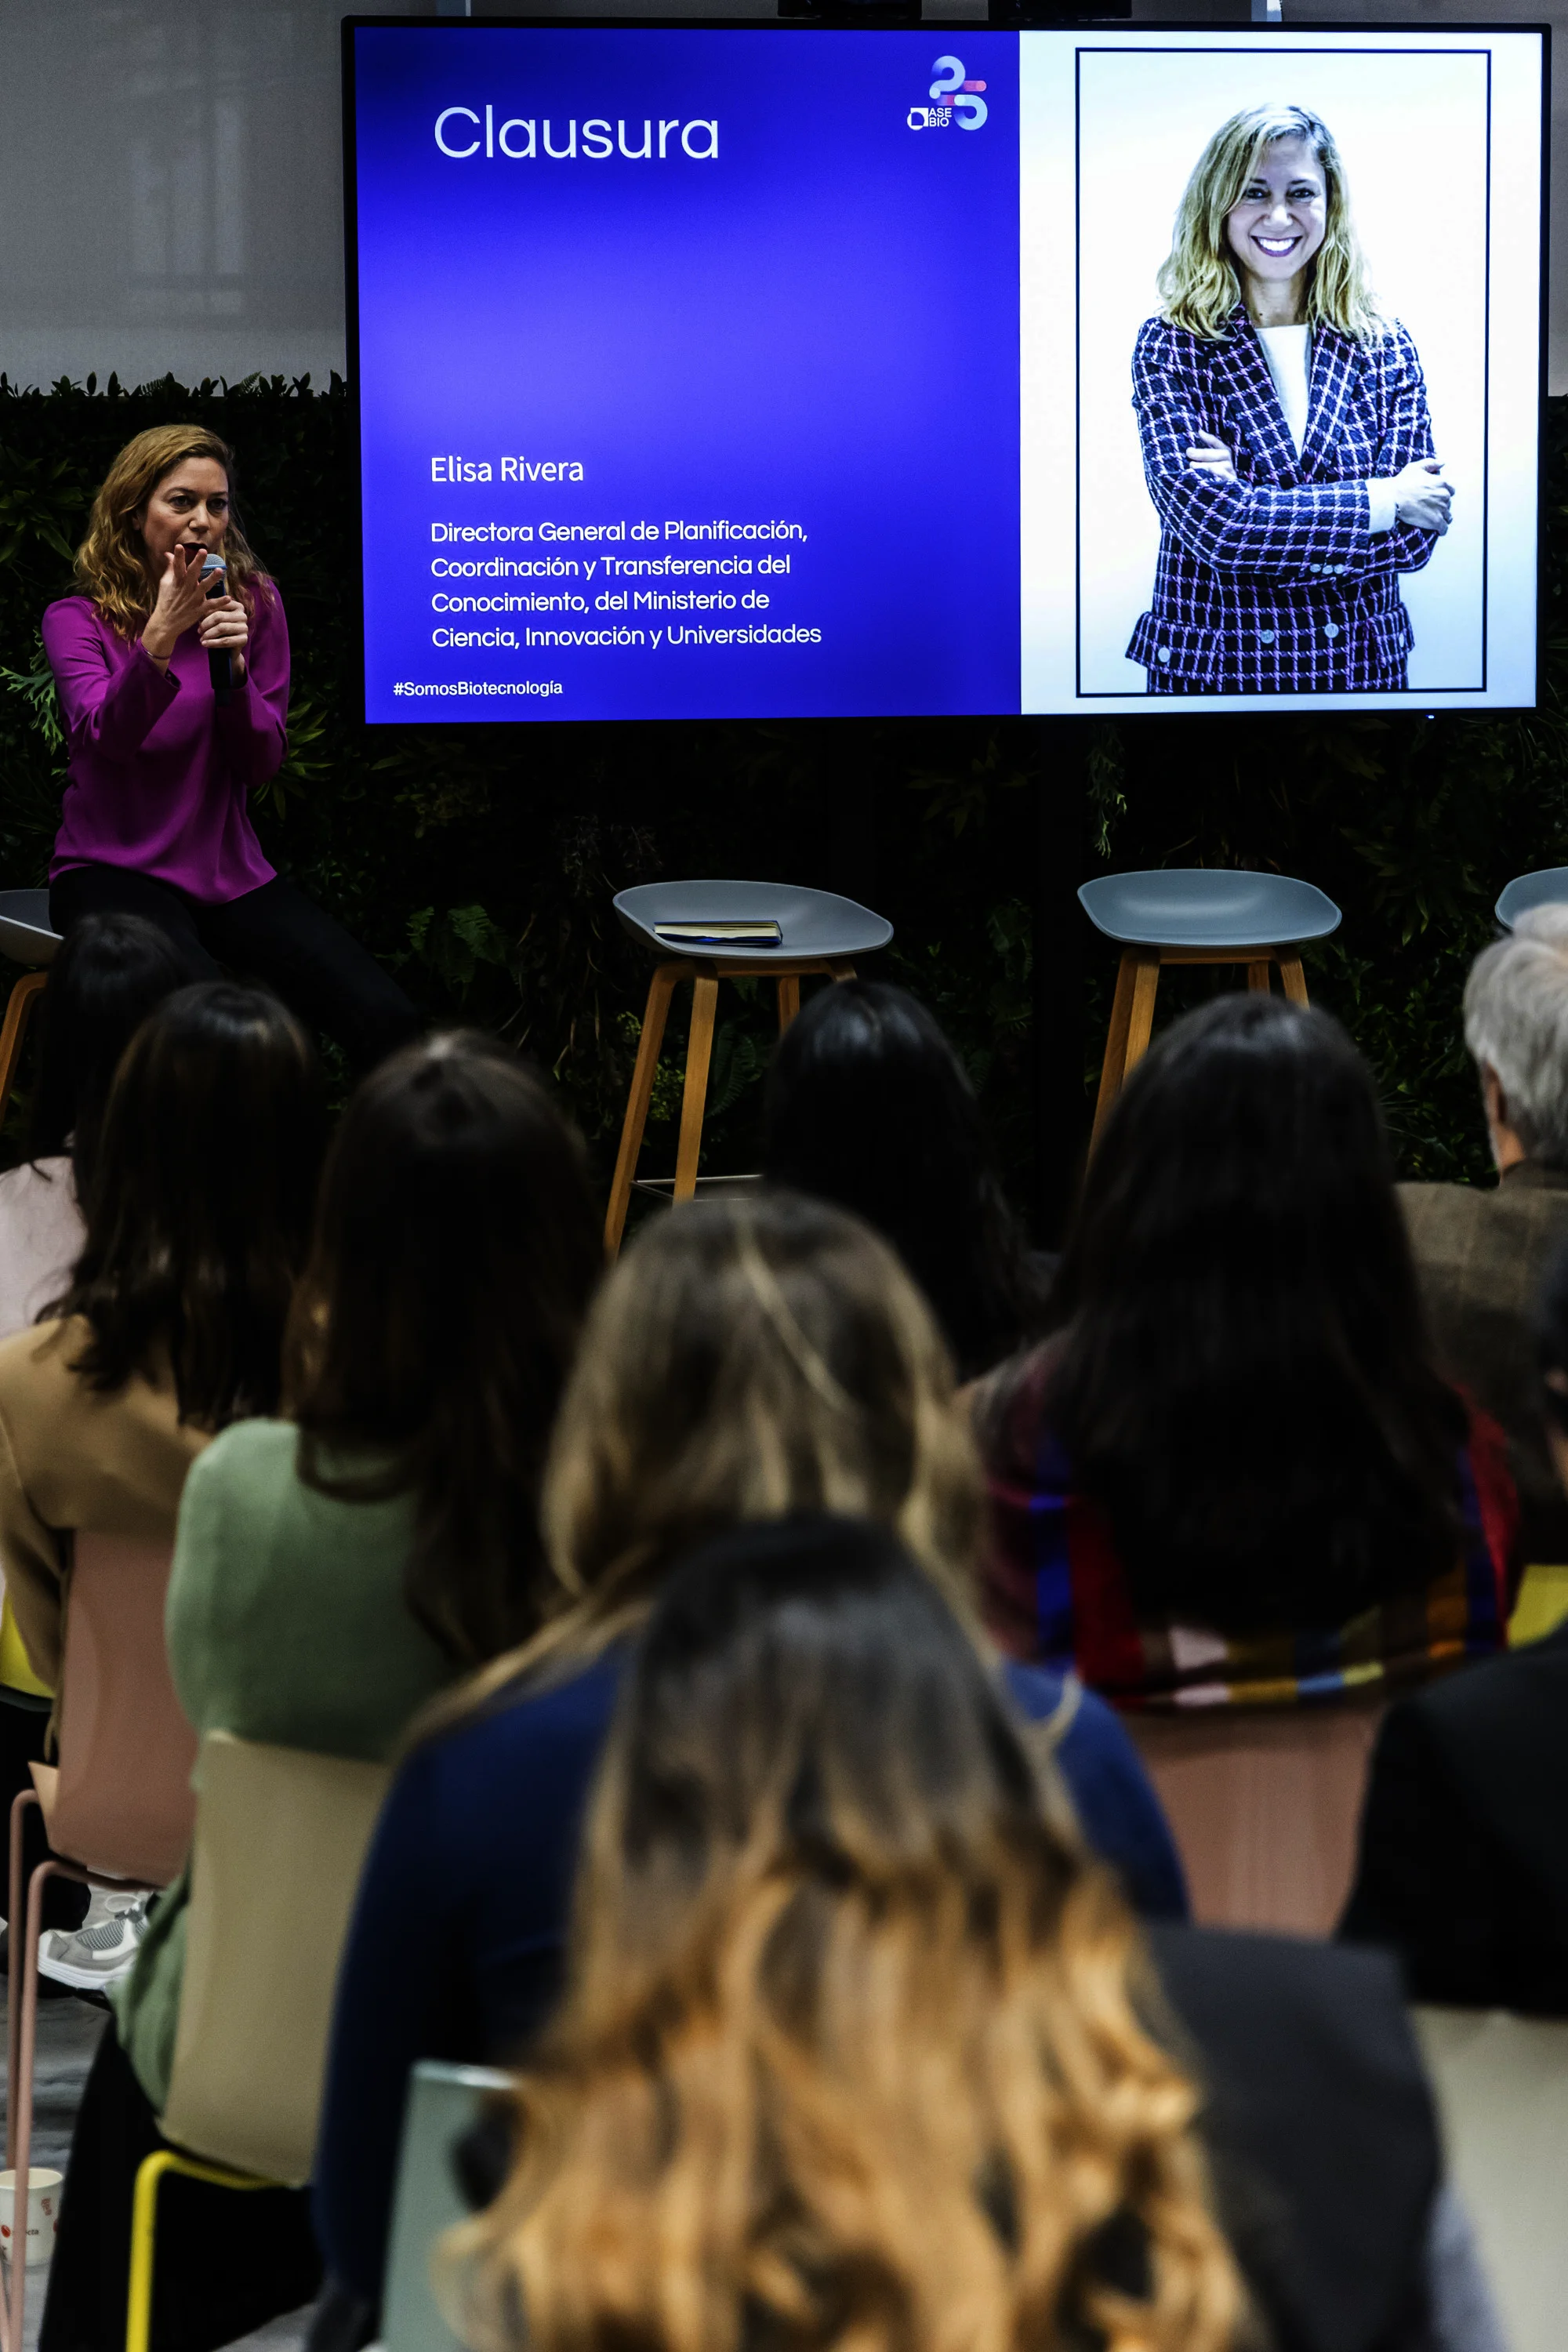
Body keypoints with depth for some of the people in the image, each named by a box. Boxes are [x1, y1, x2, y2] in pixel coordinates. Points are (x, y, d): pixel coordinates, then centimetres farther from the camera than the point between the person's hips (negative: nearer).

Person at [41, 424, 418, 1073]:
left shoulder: (253, 602, 6)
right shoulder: (78, 620, -2)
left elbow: (263, 764, 3)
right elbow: (106, 738, -18)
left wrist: (234, 669, -16)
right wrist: (160, 640, -32)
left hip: (228, 872, 3)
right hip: (114, 870, -3)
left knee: (385, 1019, -20)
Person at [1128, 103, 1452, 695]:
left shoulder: (1385, 348, 1)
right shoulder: (1170, 347, -5)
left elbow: (1414, 538, -7)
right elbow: (1207, 520, -18)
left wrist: (1253, 509, -17)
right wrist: (1380, 501, -14)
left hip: (1360, 667, 2)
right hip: (1210, 668, -2)